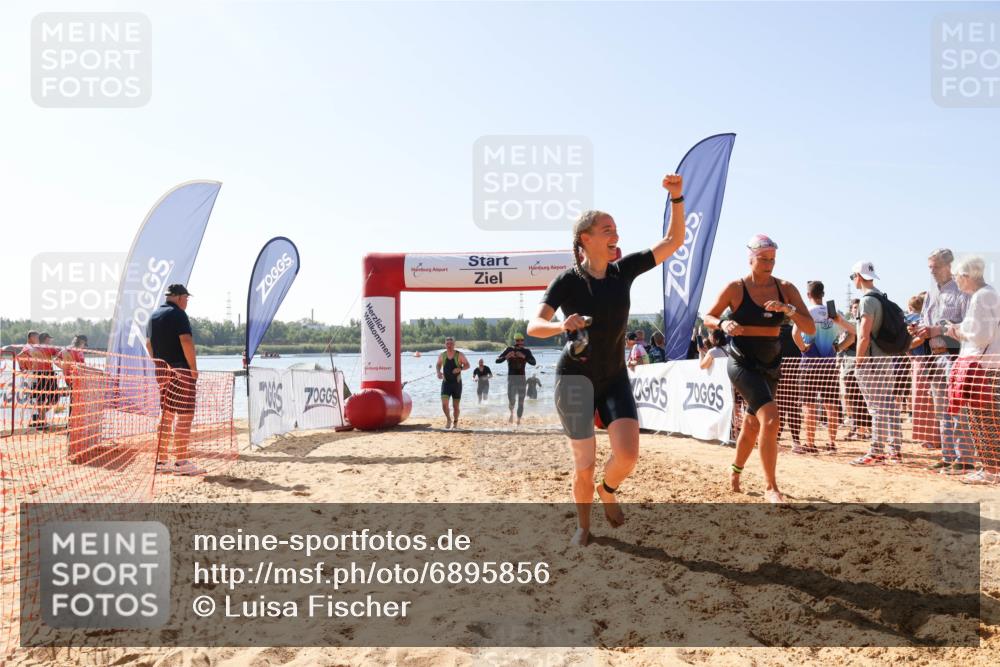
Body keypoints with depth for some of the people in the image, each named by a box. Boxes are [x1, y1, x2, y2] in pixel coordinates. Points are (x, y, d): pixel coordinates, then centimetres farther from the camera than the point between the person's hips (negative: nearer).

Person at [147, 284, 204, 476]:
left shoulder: (153, 316, 16)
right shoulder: (178, 314, -10)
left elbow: (149, 344, 21)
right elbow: (186, 341, -19)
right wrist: (194, 368, -15)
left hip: (162, 372, 9)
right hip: (181, 370, -9)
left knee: (166, 415, 13)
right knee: (184, 416, -6)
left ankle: (162, 460, 15)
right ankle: (181, 462, -7)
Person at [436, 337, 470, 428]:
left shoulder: (459, 355, -8)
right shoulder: (442, 355, -1)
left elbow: (468, 365, -1)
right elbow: (438, 365, 16)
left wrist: (460, 368, -21)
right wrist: (438, 372, -5)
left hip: (457, 383, -1)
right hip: (446, 383, 1)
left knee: (455, 406, 5)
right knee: (444, 404, -14)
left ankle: (455, 422, 28)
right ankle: (449, 420, 10)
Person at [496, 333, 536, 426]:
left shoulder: (526, 351, 1)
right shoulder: (509, 350, -2)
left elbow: (533, 362, -13)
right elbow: (497, 360, -5)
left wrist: (524, 357, -27)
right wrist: (506, 357, -23)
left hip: (522, 380, 1)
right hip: (511, 379, -1)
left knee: (521, 402, 2)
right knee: (511, 401, -13)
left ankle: (518, 420, 17)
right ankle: (511, 413, 19)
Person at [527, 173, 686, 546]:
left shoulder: (623, 270, 0)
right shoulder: (567, 281, -10)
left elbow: (673, 242, -1)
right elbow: (533, 326, -16)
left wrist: (676, 197, -13)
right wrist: (561, 326, -37)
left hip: (615, 378, 3)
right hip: (575, 378, -3)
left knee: (628, 454, -15)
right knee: (585, 466, 0)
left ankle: (608, 490, 20)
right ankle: (583, 526, 26)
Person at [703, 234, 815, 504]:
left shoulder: (785, 288, 0)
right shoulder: (736, 288, -9)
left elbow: (811, 328, -3)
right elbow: (708, 317, 1)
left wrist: (788, 309, -20)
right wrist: (723, 324, -20)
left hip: (771, 366, 5)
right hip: (742, 363, -5)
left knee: (753, 425, 16)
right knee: (770, 418, -23)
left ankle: (735, 472, 42)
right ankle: (771, 487, -12)